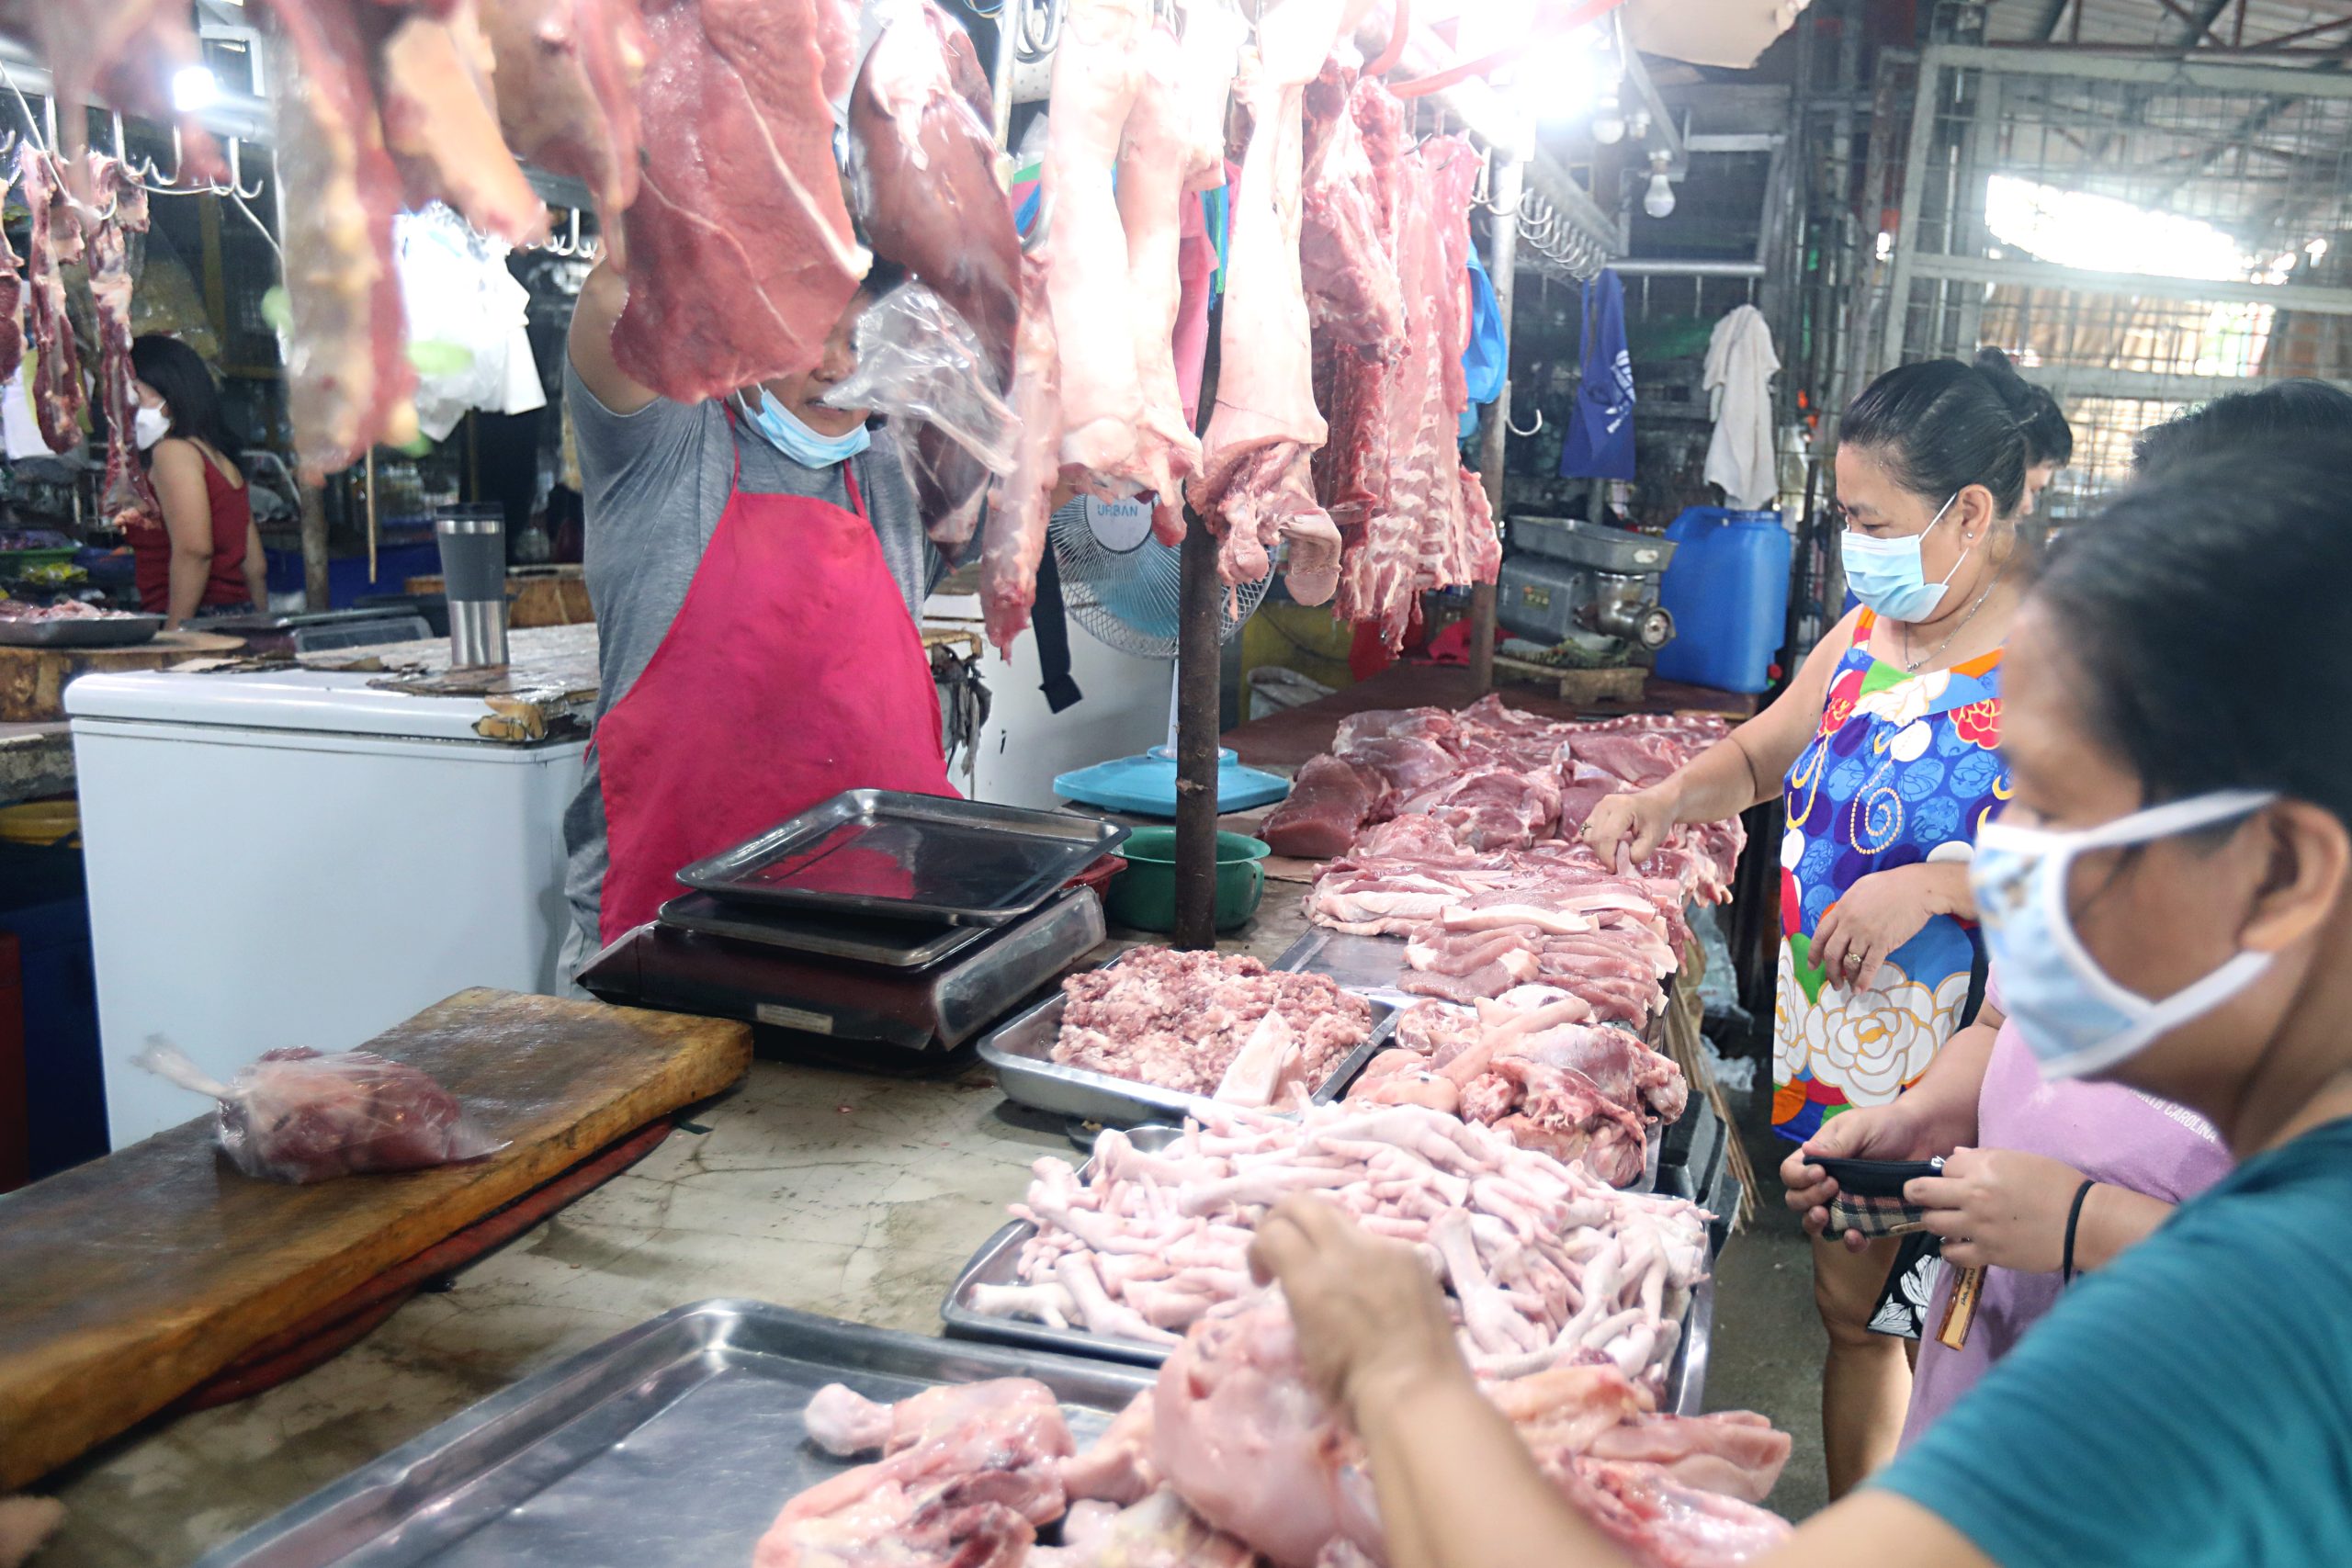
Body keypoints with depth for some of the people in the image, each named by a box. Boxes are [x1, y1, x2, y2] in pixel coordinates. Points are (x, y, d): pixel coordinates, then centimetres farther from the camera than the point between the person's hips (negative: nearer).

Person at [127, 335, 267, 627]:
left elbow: (193, 550, -18)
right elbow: (255, 565, 20)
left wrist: (172, 637, -20)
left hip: (199, 625, -9)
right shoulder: (221, 460, 21)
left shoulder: (172, 452, -5)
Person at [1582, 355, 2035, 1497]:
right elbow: (1760, 755, 21)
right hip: (1831, 1037, 7)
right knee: (1849, 1303, 19)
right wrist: (1664, 802, 3)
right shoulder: (1867, 631, 8)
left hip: (1957, 1068, -7)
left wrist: (1939, 881, -27)